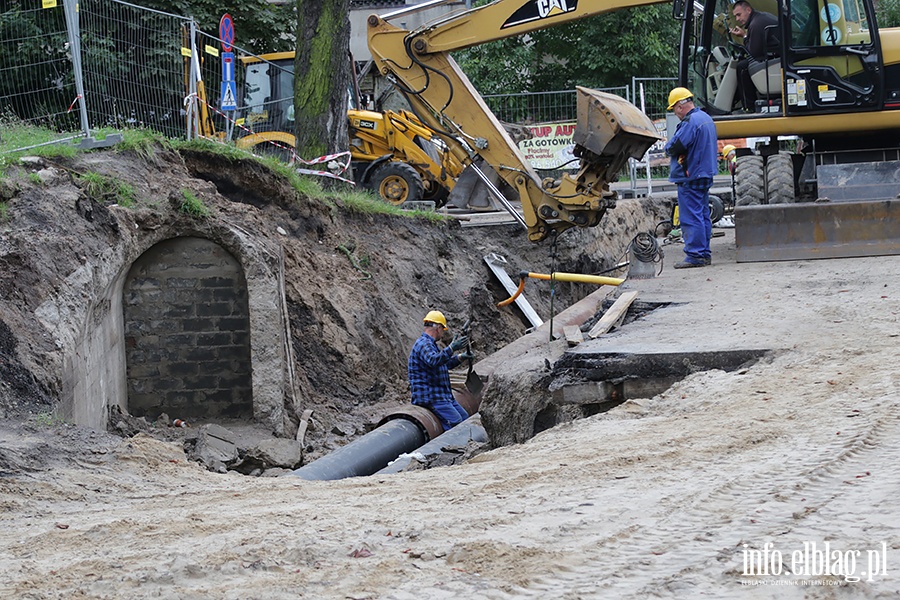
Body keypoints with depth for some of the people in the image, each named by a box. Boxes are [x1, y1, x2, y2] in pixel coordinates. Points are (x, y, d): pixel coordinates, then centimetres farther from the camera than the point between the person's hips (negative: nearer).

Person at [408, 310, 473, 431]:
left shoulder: (431, 344, 20)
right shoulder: (423, 344, -14)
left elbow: (445, 364, 34)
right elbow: (433, 361, -35)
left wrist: (461, 357, 24)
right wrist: (452, 348, -44)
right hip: (430, 397, -11)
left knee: (465, 418, 8)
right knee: (456, 422, -22)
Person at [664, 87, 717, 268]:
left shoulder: (690, 122, -18)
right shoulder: (705, 118, 15)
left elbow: (675, 146, -22)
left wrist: (667, 147, 2)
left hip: (690, 176, -10)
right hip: (705, 174, 10)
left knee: (691, 217, -7)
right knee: (703, 215, 14)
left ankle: (695, 255, -7)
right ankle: (704, 254, 18)